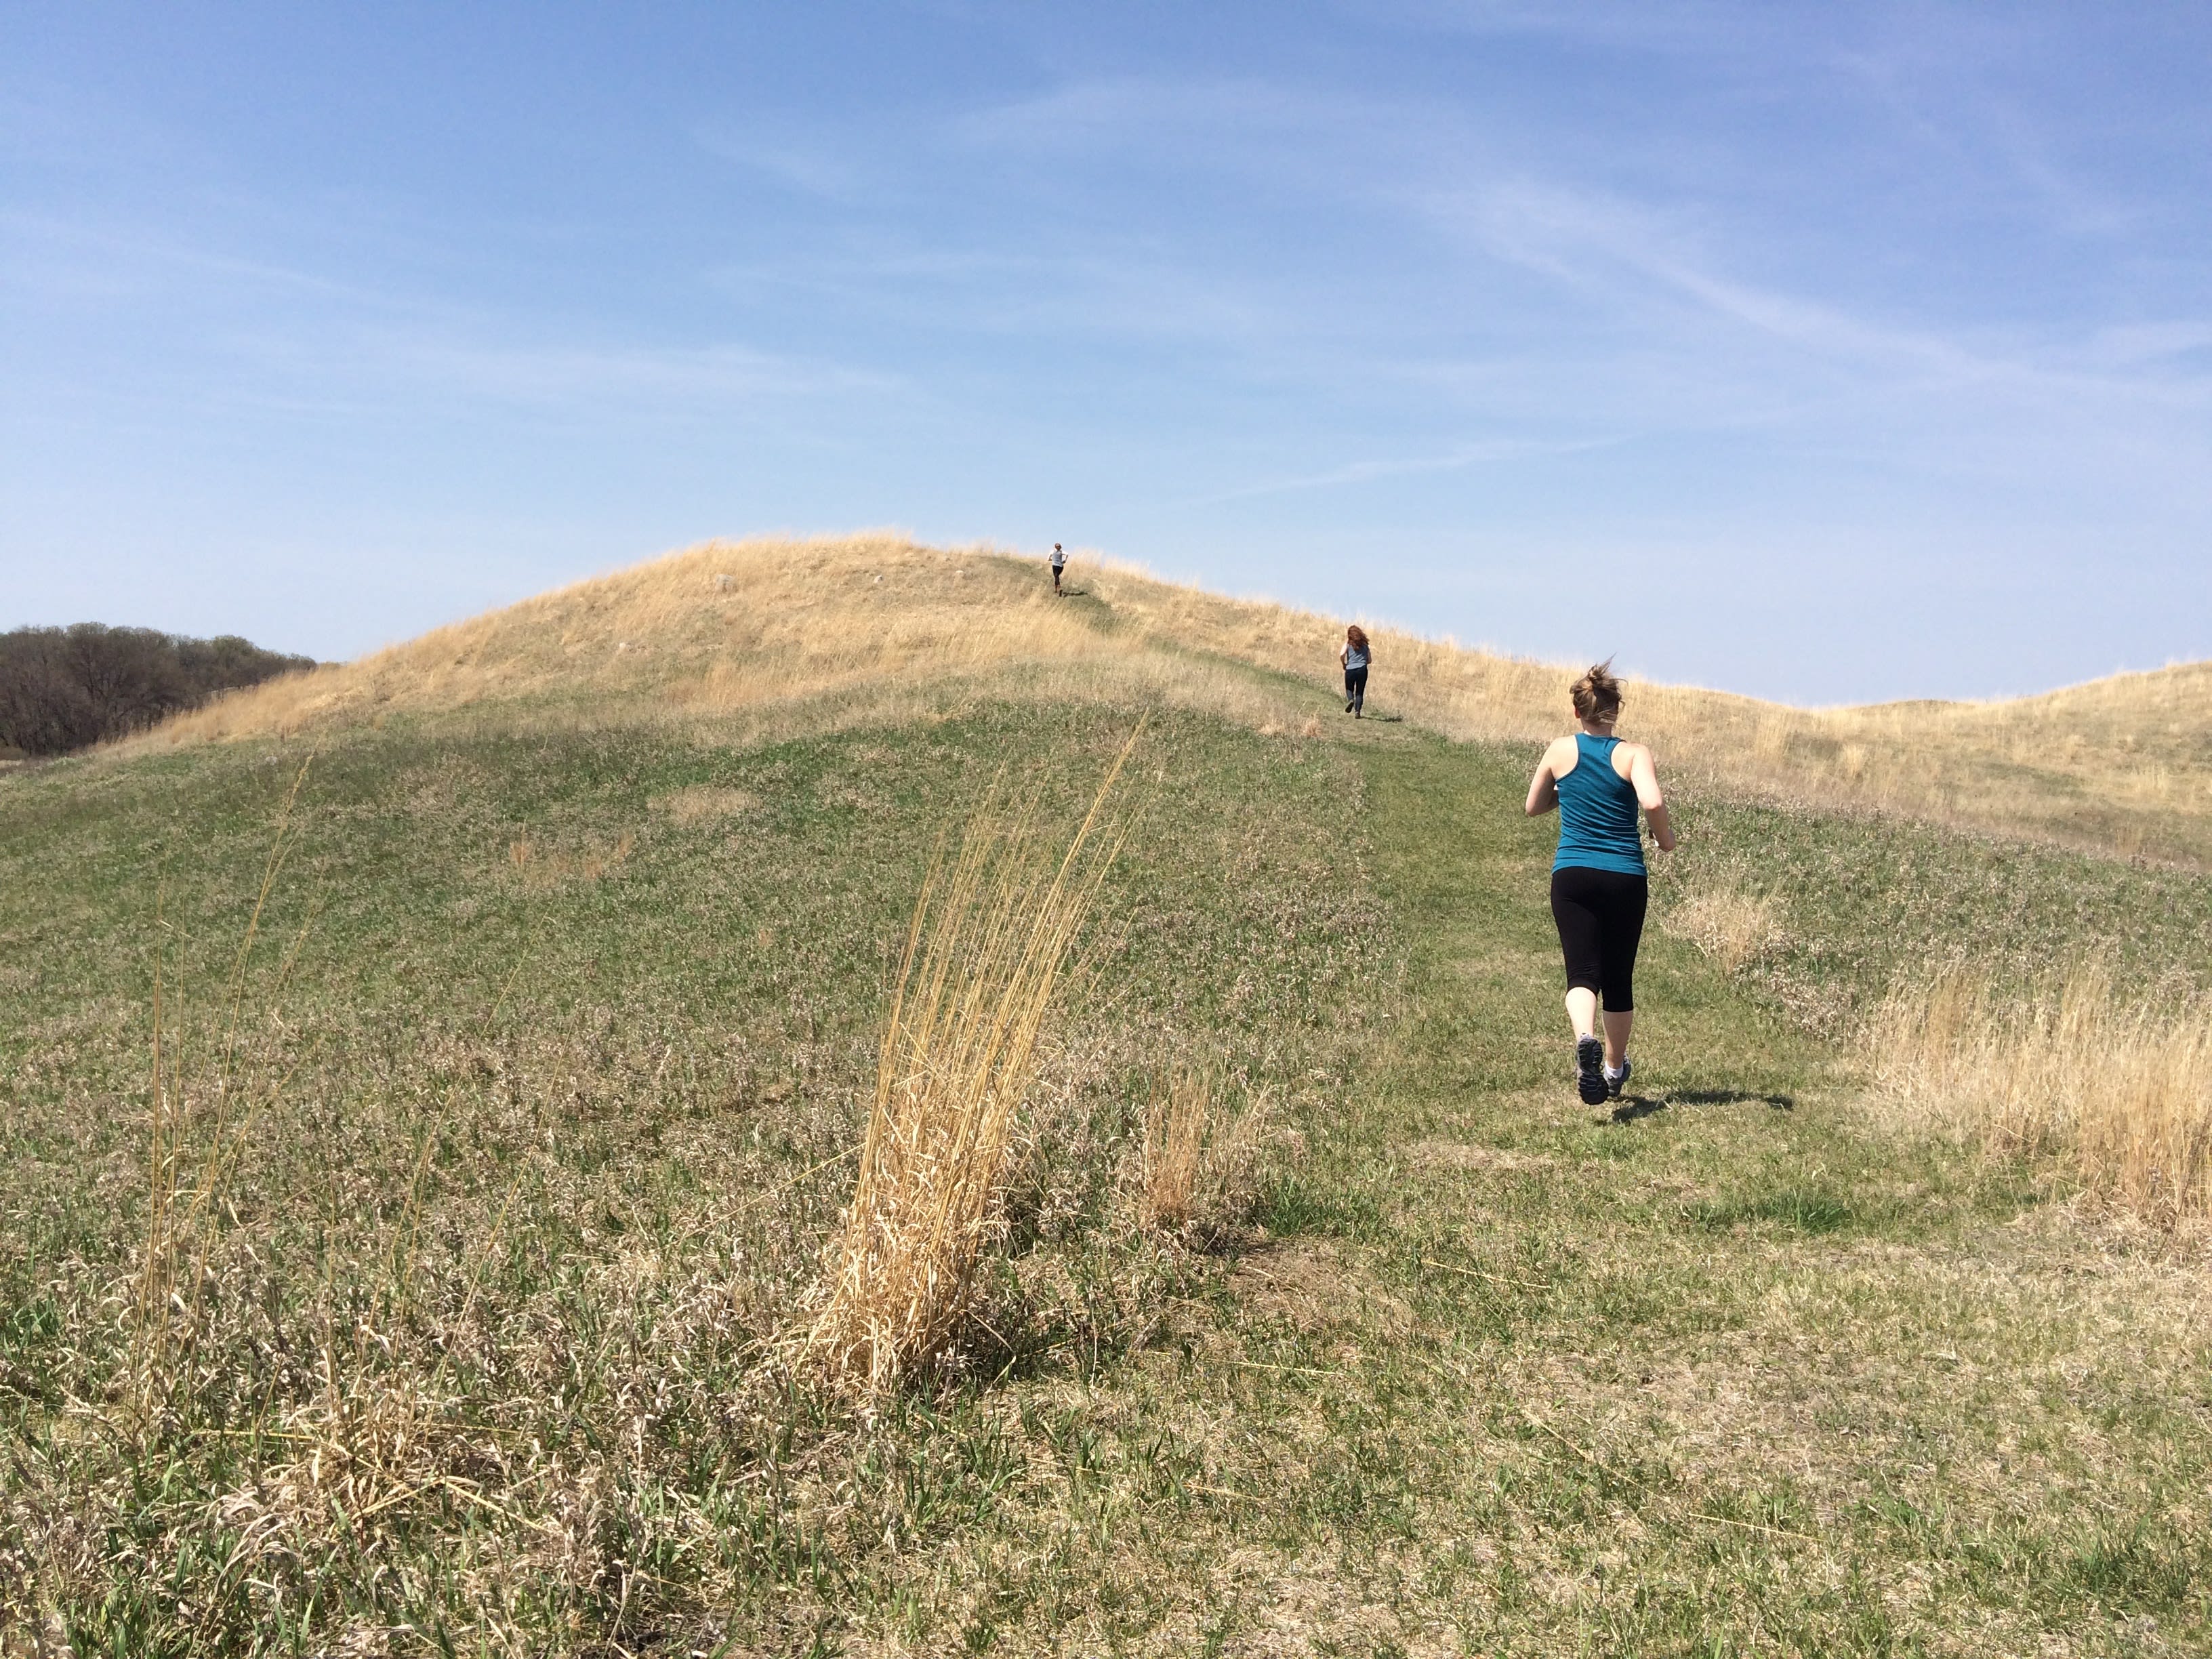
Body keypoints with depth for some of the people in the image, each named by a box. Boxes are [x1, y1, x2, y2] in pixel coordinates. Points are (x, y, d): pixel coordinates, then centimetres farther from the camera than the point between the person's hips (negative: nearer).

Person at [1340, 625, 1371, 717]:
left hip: (1350, 670, -1)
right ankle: (1357, 711, -2)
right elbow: (1370, 660, 13)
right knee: (1360, 693, 8)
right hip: (1362, 670, 1)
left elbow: (1341, 655, -12)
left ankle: (1350, 700, -13)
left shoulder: (1348, 644, 3)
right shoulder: (1365, 645, 12)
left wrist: (1344, 664, 4)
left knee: (1349, 689, 18)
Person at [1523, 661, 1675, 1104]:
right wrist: (1664, 836, -1)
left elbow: (1533, 807, 16)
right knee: (1619, 977, 15)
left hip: (1572, 877, 0)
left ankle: (1585, 1039, -38)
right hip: (1625, 879, 0)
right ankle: (1614, 1071, 31)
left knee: (1583, 972, -6)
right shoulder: (1633, 753, -2)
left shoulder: (1560, 751, 4)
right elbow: (1652, 802, -20)